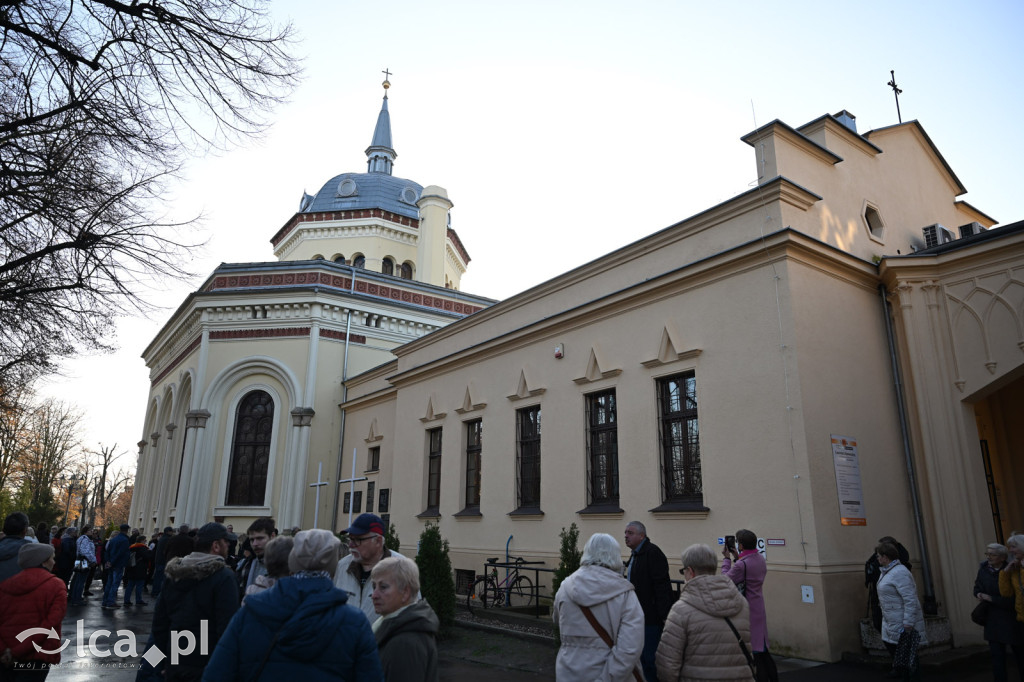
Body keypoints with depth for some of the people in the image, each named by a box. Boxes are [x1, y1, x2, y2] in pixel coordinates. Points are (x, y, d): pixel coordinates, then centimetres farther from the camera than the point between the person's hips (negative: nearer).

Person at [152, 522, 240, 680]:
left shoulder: (174, 575, 5)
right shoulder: (223, 577, -16)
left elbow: (159, 622, 10)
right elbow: (227, 627, -21)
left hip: (174, 667, 6)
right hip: (207, 669, -6)